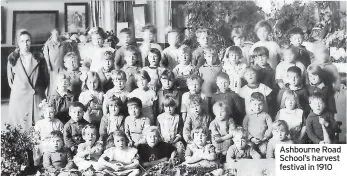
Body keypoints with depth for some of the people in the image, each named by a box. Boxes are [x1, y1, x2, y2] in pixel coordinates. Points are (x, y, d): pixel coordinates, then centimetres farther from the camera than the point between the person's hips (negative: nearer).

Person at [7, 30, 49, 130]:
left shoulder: (39, 58, 4)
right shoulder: (13, 59, 4)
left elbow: (46, 78, 9)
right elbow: (10, 80, 12)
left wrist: (39, 90, 4)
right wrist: (21, 89, 7)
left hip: (37, 98, 0)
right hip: (18, 98, 0)